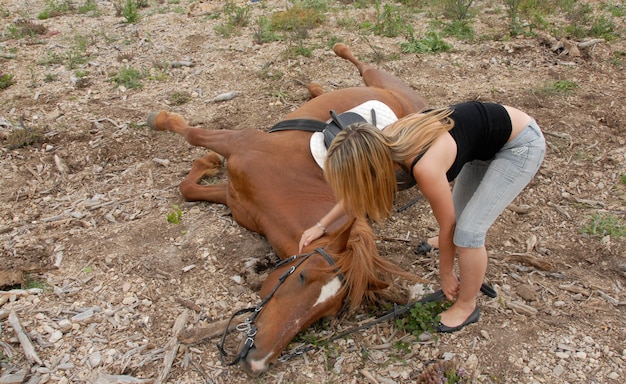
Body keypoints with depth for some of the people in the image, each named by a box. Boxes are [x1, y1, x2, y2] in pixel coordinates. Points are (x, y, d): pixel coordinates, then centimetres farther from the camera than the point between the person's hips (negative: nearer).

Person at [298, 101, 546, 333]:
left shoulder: (426, 167, -36)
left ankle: (466, 306, 13)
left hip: (522, 144, -7)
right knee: (459, 210, 21)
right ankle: (461, 245, 55)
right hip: (490, 137, 7)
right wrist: (321, 226, 6)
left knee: (468, 230, -10)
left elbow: (447, 226, -18)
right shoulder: (385, 141, -15)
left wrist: (445, 275, -2)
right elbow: (355, 191, 4)